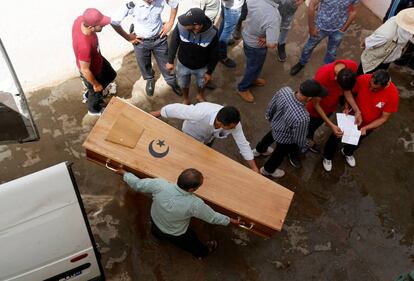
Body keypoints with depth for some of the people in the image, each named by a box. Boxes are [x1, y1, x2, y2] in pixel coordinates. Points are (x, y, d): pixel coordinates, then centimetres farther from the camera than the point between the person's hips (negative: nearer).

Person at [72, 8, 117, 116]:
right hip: (92, 71, -7)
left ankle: (89, 95, 54)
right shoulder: (85, 46, -46)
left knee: (111, 75, 32)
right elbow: (85, 70, -31)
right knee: (96, 92, 23)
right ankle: (94, 109, 58)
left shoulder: (80, 19, -25)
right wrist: (96, 84, -12)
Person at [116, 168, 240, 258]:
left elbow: (137, 184, -19)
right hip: (175, 235, -1)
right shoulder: (194, 204, -41)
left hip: (155, 223, 2)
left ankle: (157, 233, 72)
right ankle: (203, 251, 62)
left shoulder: (160, 185, -37)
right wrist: (230, 220, -4)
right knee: (192, 241, 32)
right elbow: (213, 217, -23)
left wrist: (124, 173, 1)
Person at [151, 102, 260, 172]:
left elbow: (243, 144, -25)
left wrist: (254, 168, -20)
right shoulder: (200, 113, -51)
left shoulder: (233, 123, -38)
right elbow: (177, 109, -36)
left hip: (209, 137, 4)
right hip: (192, 135, -3)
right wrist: (156, 114, -20)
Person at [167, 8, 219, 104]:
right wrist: (170, 61, -4)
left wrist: (209, 72, -6)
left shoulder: (212, 33, -33)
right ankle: (185, 99, 61)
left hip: (202, 67, 0)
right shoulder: (181, 25, -32)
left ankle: (200, 95, 65)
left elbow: (214, 54, -16)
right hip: (183, 64, 1)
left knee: (201, 83, 30)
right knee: (183, 84, 28)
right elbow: (174, 42, -12)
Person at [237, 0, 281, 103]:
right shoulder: (273, 17, -41)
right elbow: (272, 45, -40)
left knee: (253, 65, 33)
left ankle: (252, 79, 61)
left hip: (247, 36, 7)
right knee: (254, 67, 23)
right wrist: (266, 40, -16)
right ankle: (243, 88, 46)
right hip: (256, 45, -6)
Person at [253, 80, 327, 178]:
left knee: (270, 136, 39)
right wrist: (303, 147, -2)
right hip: (285, 139, -5)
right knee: (280, 154, 29)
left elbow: (271, 105, -10)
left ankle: (259, 150, 71)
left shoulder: (284, 90, -33)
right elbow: (299, 137, -25)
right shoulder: (302, 118, -47)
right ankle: (268, 170, 59)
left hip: (275, 125, 5)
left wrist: (269, 116, 12)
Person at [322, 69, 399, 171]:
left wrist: (365, 128, -29)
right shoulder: (363, 79, -31)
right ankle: (327, 157, 46)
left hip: (369, 125, 1)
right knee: (336, 137, 15)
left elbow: (384, 118, -21)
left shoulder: (393, 94, -32)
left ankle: (347, 152, 62)